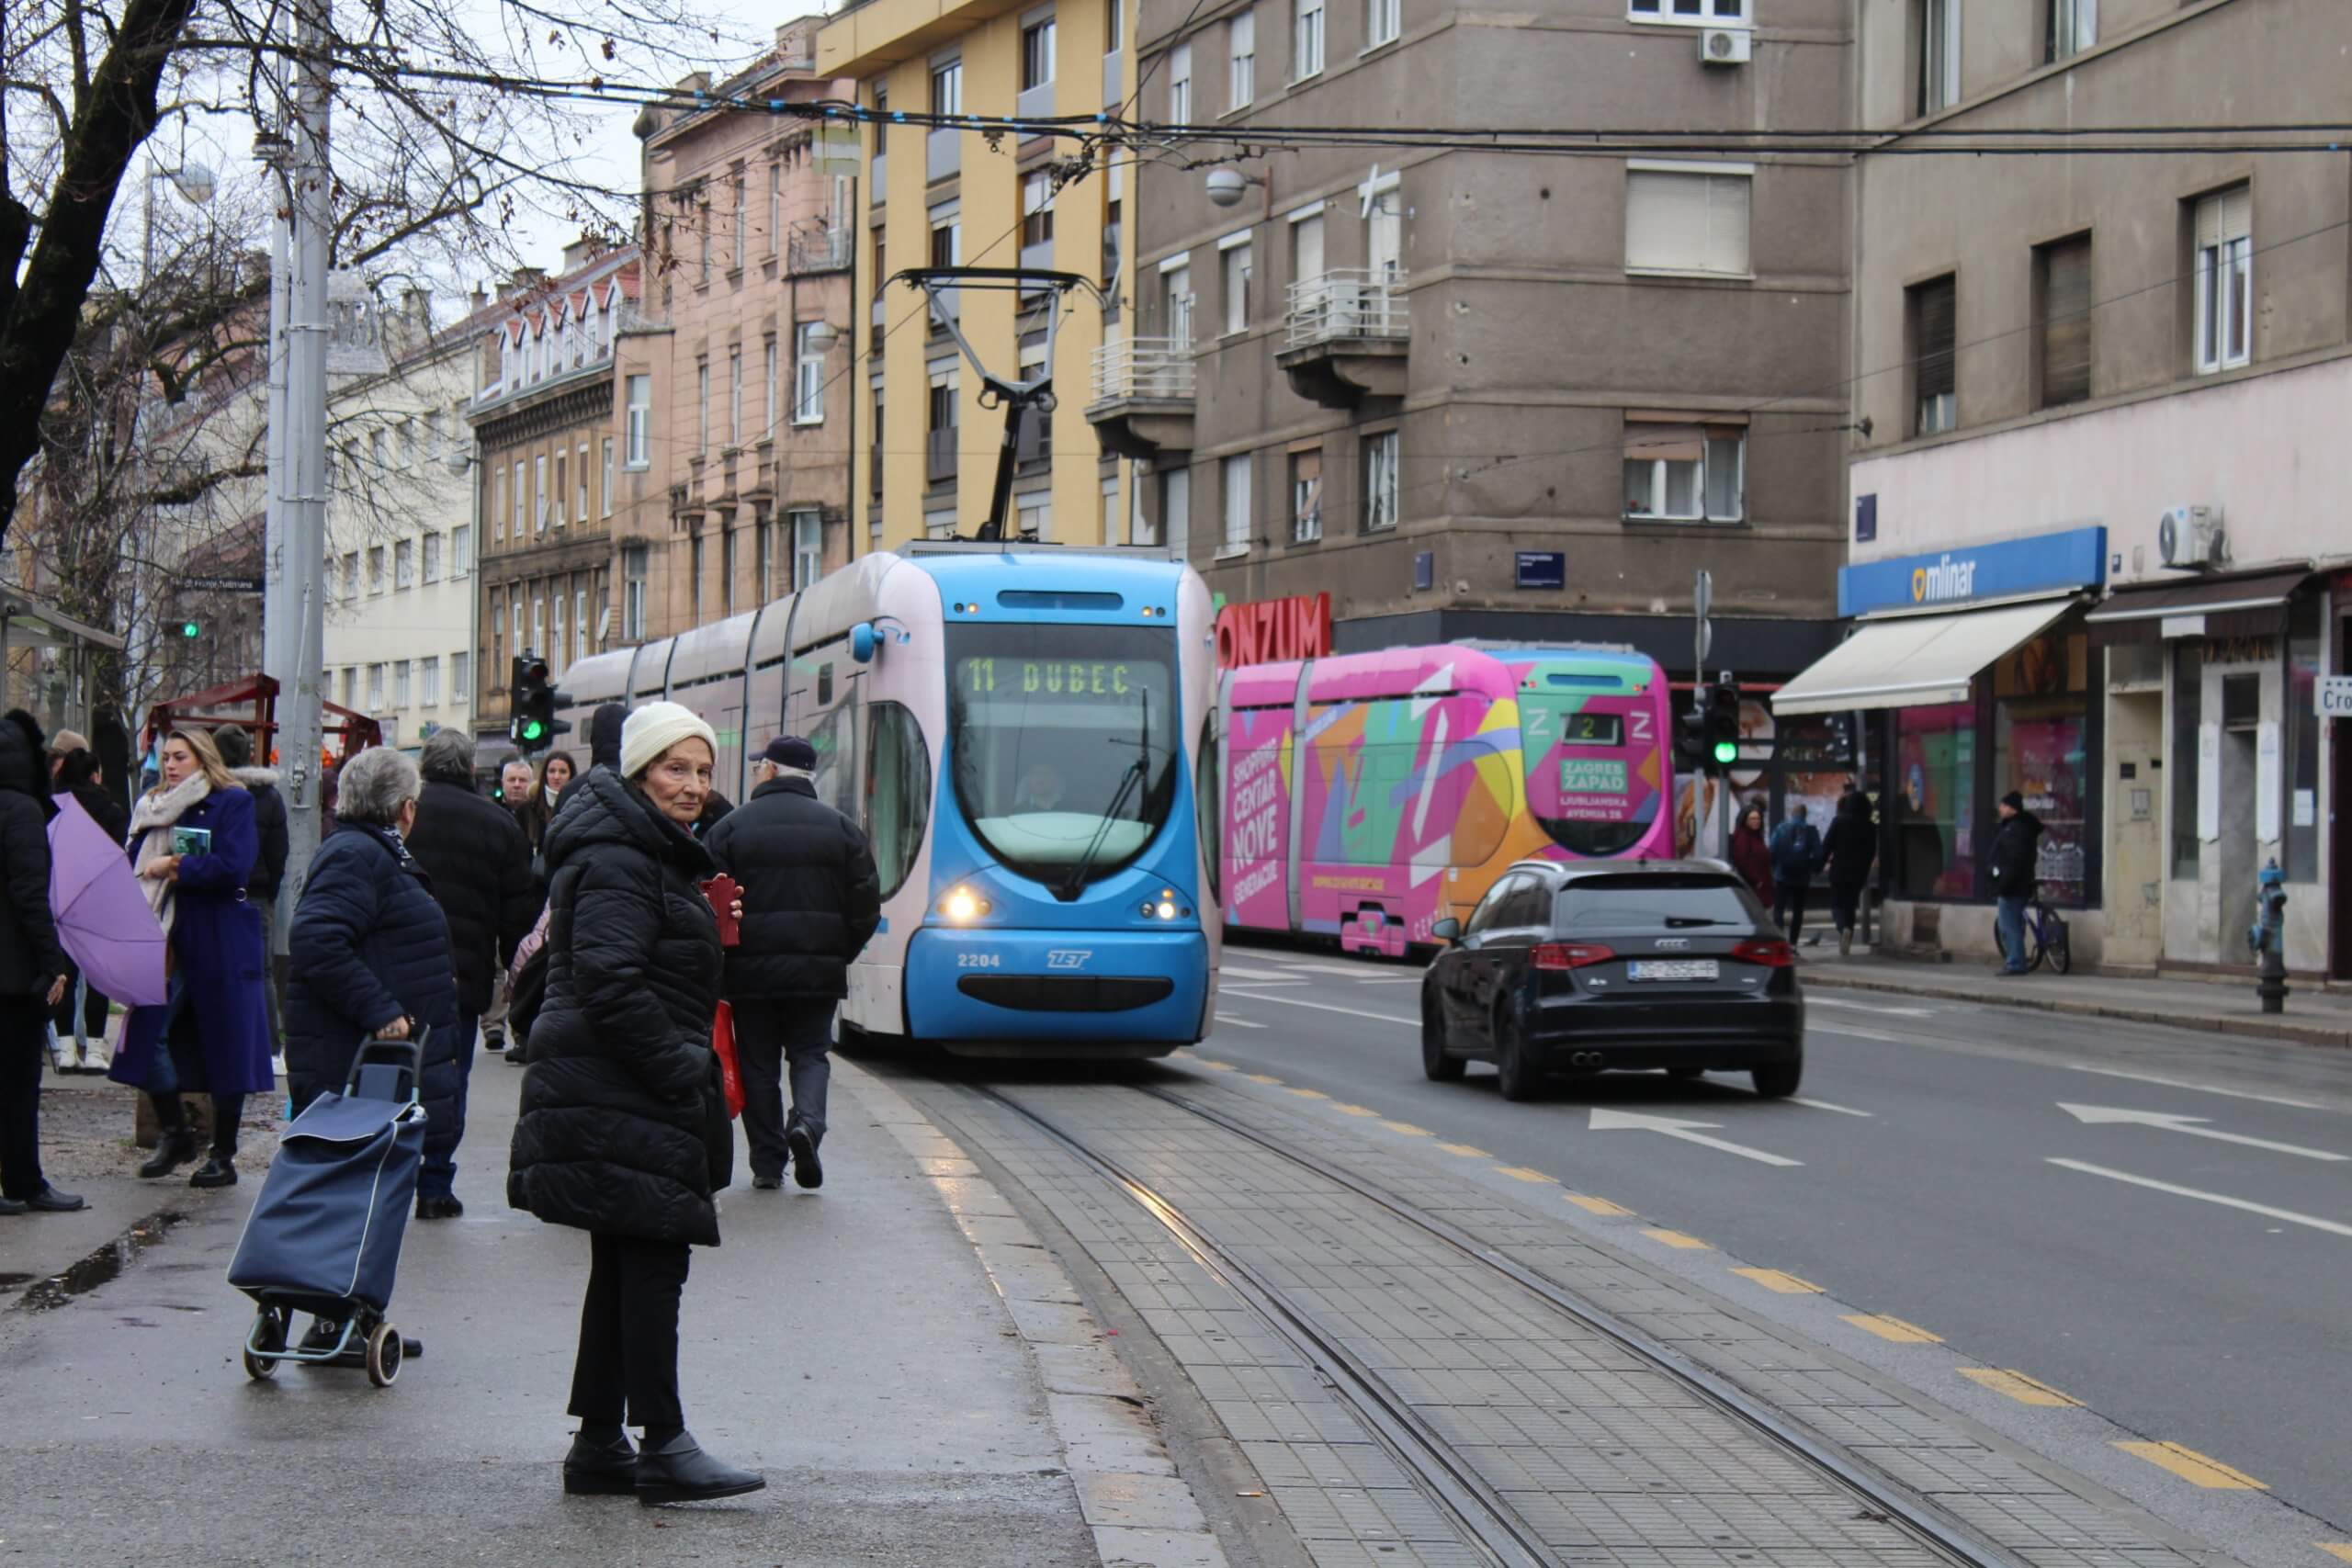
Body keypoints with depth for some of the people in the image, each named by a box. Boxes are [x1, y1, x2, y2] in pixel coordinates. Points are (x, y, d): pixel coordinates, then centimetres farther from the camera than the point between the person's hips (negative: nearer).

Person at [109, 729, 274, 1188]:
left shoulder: (233, 803, -2)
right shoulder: (154, 808, 14)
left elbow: (232, 867, -14)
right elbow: (136, 866, 9)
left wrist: (175, 867, -8)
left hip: (220, 941, -5)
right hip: (167, 938, 5)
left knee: (225, 1044, 0)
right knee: (150, 1031, -6)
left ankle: (223, 1156, 9)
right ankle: (174, 1135, 11)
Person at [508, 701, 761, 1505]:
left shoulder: (649, 854, 20)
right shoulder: (617, 862, -14)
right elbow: (610, 983, -22)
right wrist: (684, 1076, -20)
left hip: (623, 1097, 11)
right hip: (619, 1100, -11)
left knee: (624, 1269, 12)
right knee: (652, 1264, -10)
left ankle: (598, 1444, 16)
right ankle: (663, 1446, -8)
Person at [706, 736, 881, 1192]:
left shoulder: (731, 828, -3)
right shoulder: (840, 828, 2)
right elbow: (866, 906, 2)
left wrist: (722, 957, 7)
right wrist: (838, 956, 15)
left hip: (750, 970, -1)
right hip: (817, 971, 1)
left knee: (758, 1064, 8)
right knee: (810, 1054, 12)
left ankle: (768, 1163, 8)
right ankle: (807, 1121, -15)